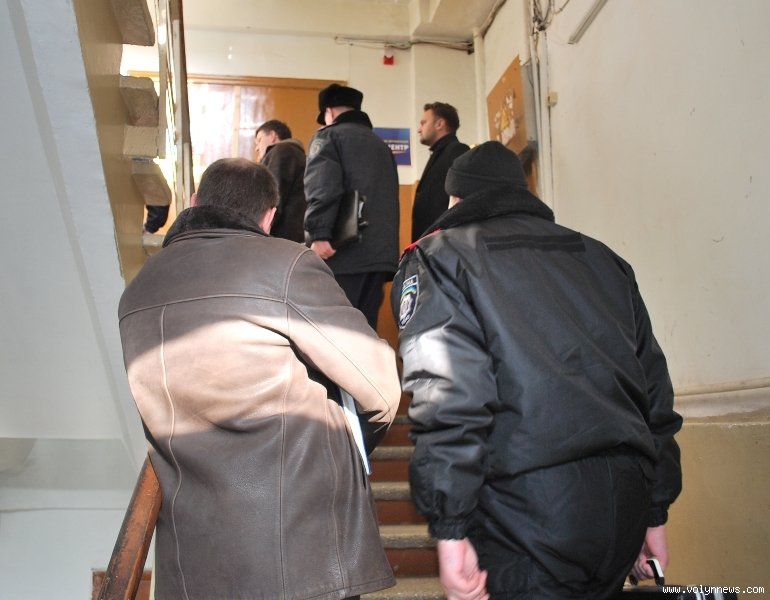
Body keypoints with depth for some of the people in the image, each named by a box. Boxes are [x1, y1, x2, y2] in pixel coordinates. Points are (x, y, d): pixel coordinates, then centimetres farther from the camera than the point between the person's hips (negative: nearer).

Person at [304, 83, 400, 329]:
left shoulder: (328, 136, 6)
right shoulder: (381, 145, 25)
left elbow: (321, 188, -13)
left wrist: (319, 234, -20)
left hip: (342, 253, -6)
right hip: (378, 253, 6)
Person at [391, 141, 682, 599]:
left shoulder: (438, 258, 2)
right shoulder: (599, 257, 20)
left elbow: (445, 393, -14)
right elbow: (655, 387, 18)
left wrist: (450, 529, -12)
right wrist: (656, 511, 23)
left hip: (526, 507, -7)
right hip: (625, 503, 7)